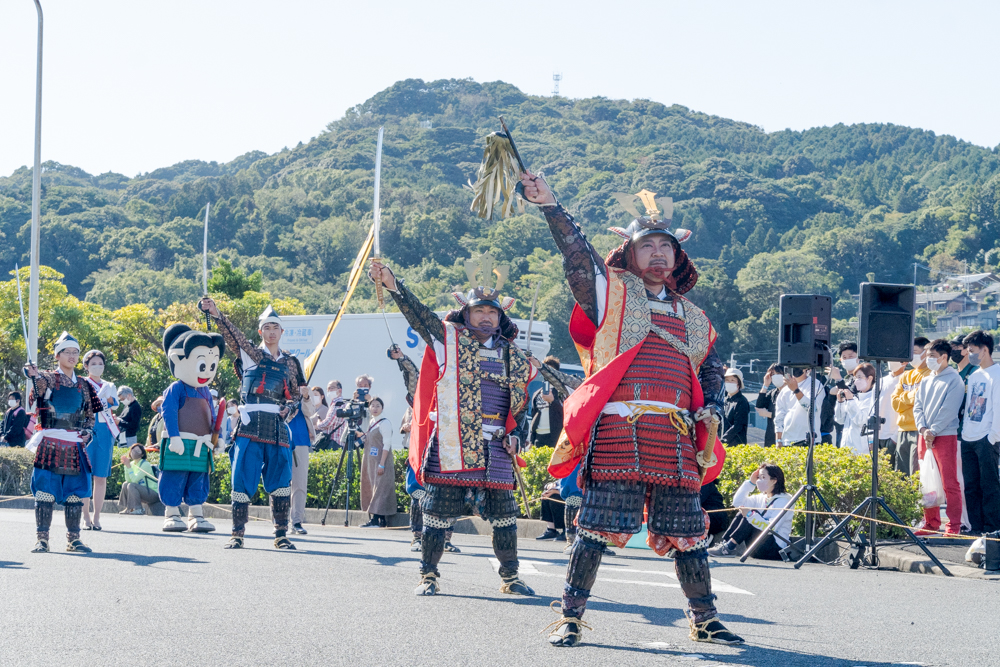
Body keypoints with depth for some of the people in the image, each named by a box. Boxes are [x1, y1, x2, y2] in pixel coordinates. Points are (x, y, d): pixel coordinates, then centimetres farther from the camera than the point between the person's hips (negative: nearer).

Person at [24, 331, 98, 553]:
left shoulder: (83, 385, 14)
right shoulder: (48, 379, 0)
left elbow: (90, 414, 22)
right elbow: (39, 382, -25)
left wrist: (87, 431, 2)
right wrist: (33, 373, -48)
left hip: (75, 445, 4)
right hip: (50, 443, -4)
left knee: (76, 492, 4)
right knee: (45, 491, -6)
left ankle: (73, 539, 12)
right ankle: (42, 539, -2)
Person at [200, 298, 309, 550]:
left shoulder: (290, 363, 18)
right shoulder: (250, 354, 9)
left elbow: (296, 394, 23)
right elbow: (233, 335, -6)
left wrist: (291, 407, 1)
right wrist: (215, 314, -22)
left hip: (277, 427, 2)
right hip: (250, 425, -2)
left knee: (280, 480, -2)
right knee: (243, 479, -4)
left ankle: (281, 534, 6)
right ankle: (237, 534, 2)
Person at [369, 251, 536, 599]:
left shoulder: (513, 357, 14)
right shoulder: (449, 339, 3)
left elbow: (521, 403, 21)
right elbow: (418, 314, -10)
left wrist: (515, 435, 5)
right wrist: (392, 284, -23)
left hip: (495, 447, 3)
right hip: (451, 444, -3)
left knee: (504, 512, 5)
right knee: (439, 509, -1)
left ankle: (510, 577, 18)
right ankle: (429, 576, 11)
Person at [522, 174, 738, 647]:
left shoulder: (694, 319, 24)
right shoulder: (612, 293, 11)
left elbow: (711, 371, 28)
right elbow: (577, 253, -1)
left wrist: (711, 412, 9)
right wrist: (549, 206, -12)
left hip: (677, 439, 4)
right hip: (618, 431, -4)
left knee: (686, 532, 6)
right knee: (597, 527, -7)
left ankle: (704, 620, 19)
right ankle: (570, 618, 1)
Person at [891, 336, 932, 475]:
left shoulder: (930, 375, -4)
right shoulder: (906, 377, 21)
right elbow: (895, 403, 12)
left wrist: (906, 396, 0)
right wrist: (911, 395, -1)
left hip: (919, 431, -8)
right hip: (904, 431, 8)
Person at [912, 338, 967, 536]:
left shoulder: (953, 380, -4)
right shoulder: (925, 381, 17)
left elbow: (949, 410, -12)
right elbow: (918, 407, 11)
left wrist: (933, 431, -14)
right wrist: (923, 429, -6)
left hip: (945, 436, -7)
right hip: (924, 436, 7)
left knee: (950, 483, -7)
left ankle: (954, 526, -5)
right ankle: (931, 523, 16)